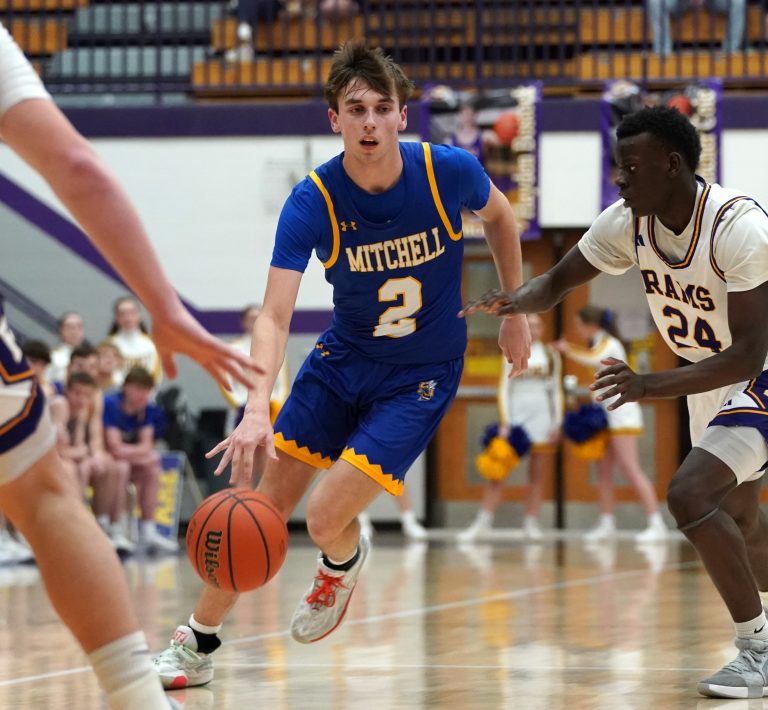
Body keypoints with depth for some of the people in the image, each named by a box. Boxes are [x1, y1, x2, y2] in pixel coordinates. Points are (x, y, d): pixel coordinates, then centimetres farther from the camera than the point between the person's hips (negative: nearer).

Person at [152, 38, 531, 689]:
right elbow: (274, 315, -27)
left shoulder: (450, 172, -20)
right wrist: (258, 408, -43)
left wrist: (516, 315, 10)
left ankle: (344, 564, 24)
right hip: (342, 359, 2)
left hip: (422, 377, -2)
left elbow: (499, 216, 5)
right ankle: (197, 647, 18)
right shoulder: (313, 202, -20)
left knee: (327, 519, -15)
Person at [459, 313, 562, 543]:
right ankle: (483, 522, -7)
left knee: (537, 474, 1)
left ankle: (531, 524, 5)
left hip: (543, 418, 1)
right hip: (516, 414, -1)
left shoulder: (551, 355, 11)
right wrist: (505, 423, -7)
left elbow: (556, 391, 12)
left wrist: (557, 423, 3)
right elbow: (504, 389, 3)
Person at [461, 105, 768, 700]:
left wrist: (651, 386, -44)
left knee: (690, 494, -24)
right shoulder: (631, 221, -12)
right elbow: (558, 281, 0)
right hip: (708, 375, 9)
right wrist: (515, 301, -23)